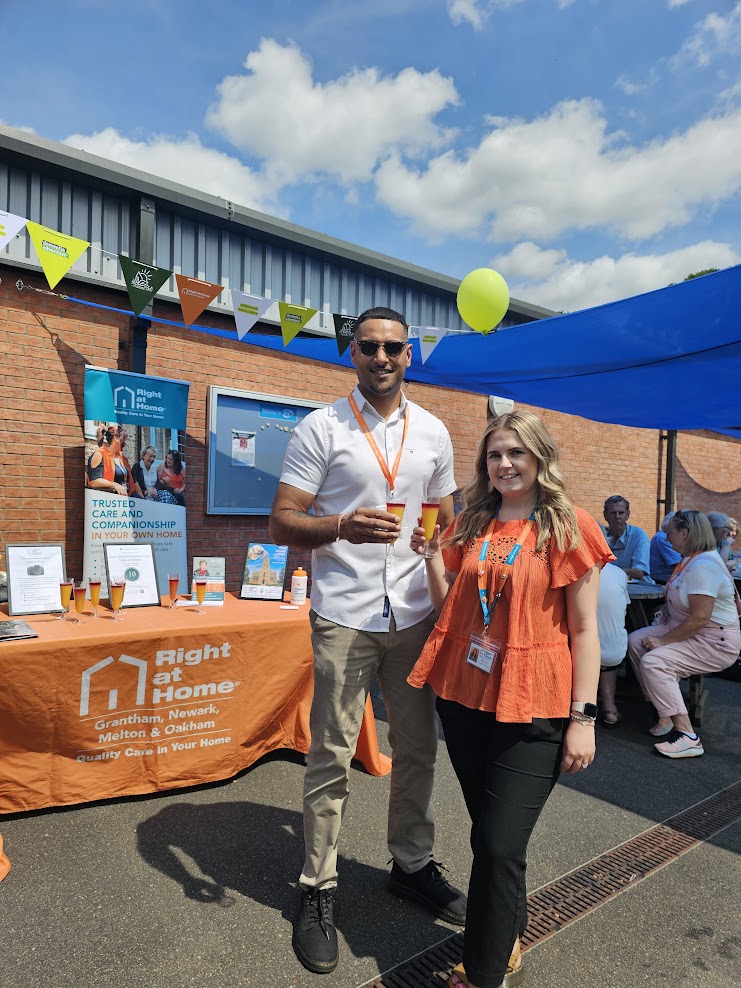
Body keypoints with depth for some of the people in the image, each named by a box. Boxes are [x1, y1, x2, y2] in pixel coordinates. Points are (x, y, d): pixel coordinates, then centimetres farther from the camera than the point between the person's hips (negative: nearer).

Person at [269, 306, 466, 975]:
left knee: (418, 748, 14)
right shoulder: (321, 428, -3)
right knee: (332, 756, 5)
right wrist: (343, 528, -25)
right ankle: (318, 889, 25)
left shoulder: (433, 433, 10)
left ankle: (413, 864, 36)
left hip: (415, 616, 4)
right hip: (344, 617, -3)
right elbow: (281, 523, -6)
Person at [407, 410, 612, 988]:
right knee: (488, 834, 19)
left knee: (500, 846, -3)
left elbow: (584, 630, -6)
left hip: (533, 707, -5)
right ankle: (510, 936, 43)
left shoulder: (569, 527, -6)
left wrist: (583, 717, -10)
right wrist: (433, 557, -5)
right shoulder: (471, 524, 8)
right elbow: (449, 609, 10)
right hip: (464, 696, 5)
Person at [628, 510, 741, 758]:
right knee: (636, 641, 0)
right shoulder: (688, 560, 10)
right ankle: (665, 709, 3)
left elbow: (700, 618, -28)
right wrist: (666, 617, 6)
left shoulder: (704, 566, -24)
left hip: (715, 644, -10)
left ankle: (686, 736, -21)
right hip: (685, 629, 10)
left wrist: (664, 640, -21)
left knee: (653, 661, -26)